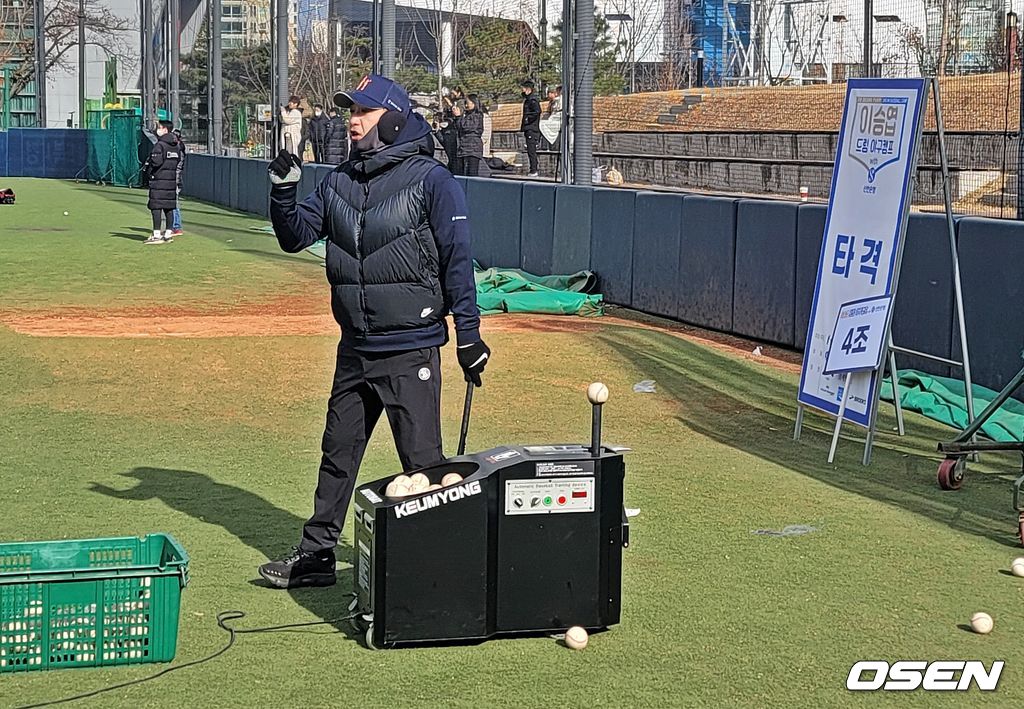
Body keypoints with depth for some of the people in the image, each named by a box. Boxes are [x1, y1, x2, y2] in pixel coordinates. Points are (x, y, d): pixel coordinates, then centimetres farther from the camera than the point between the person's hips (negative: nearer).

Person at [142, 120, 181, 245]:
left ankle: (157, 235, -7)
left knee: (156, 207, -5)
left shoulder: (160, 145, -13)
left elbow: (156, 162, -18)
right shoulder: (177, 146, 11)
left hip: (159, 179, -8)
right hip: (172, 179, 8)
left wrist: (147, 168, -1)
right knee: (169, 207, 11)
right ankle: (168, 233, 13)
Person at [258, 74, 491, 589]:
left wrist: (469, 334, -11)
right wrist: (283, 192, -6)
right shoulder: (340, 182, 10)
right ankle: (317, 552, 26)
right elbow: (295, 236, 12)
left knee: (422, 463, -1)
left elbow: (458, 260, -9)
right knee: (337, 453, 15)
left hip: (411, 351, -7)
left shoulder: (430, 180, -8)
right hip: (354, 349, 7)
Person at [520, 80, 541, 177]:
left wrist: (528, 119, -21)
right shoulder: (527, 100, 19)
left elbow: (537, 111, -29)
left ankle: (534, 171, -9)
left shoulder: (532, 100, -12)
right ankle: (534, 170, 17)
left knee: (531, 151, -9)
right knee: (530, 151, 13)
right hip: (529, 129, 10)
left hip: (531, 129, -10)